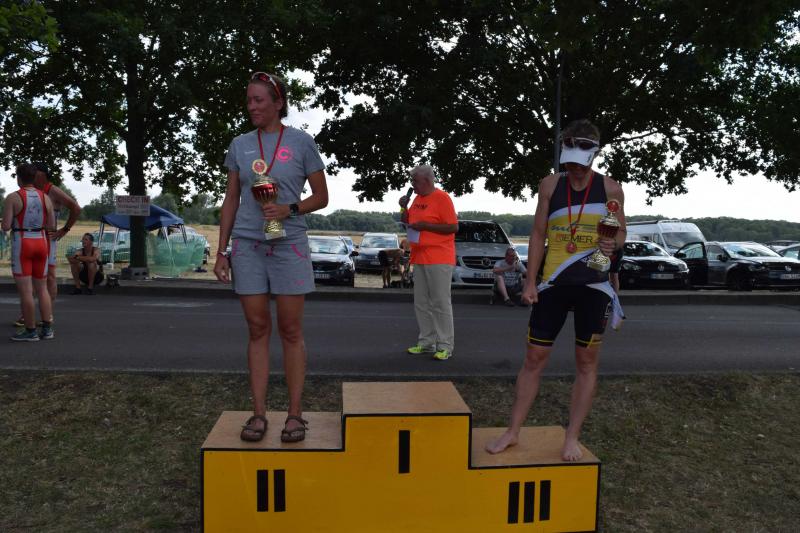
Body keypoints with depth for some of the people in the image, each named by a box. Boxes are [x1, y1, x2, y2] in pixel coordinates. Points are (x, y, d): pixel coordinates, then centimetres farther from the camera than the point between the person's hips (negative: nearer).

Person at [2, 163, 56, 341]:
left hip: (21, 245, -5)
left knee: (25, 290, 0)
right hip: (41, 242, 5)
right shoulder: (45, 197, 5)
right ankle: (47, 328, 10)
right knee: (42, 288, 13)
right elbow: (51, 226, 6)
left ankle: (30, 331, 4)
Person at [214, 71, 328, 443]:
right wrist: (221, 252, 7)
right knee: (257, 329, 4)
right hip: (247, 245, 3)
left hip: (289, 245, -2)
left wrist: (289, 209, -14)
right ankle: (258, 413, 10)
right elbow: (231, 201, 12)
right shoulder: (240, 145, 9)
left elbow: (321, 197, 4)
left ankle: (295, 413, 8)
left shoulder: (301, 142, 1)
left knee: (290, 330, 0)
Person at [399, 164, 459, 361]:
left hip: (439, 259, -8)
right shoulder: (418, 199, 14)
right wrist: (404, 207, 6)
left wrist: (425, 226, -17)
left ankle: (445, 346, 0)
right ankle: (426, 342, 18)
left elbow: (454, 227, -14)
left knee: (440, 303, -5)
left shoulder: (442, 198, -9)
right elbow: (407, 222, 25)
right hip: (419, 258, 8)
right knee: (421, 303, 10)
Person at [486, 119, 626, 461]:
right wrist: (530, 281, -1)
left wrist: (613, 244, -16)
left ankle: (572, 438, 17)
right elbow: (538, 234, 5)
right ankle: (512, 432, 16)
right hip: (553, 283, 1)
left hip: (593, 284, 0)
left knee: (586, 362, 5)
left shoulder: (610, 189, 0)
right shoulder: (551, 185, 3)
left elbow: (620, 232, 9)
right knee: (534, 358, 4)